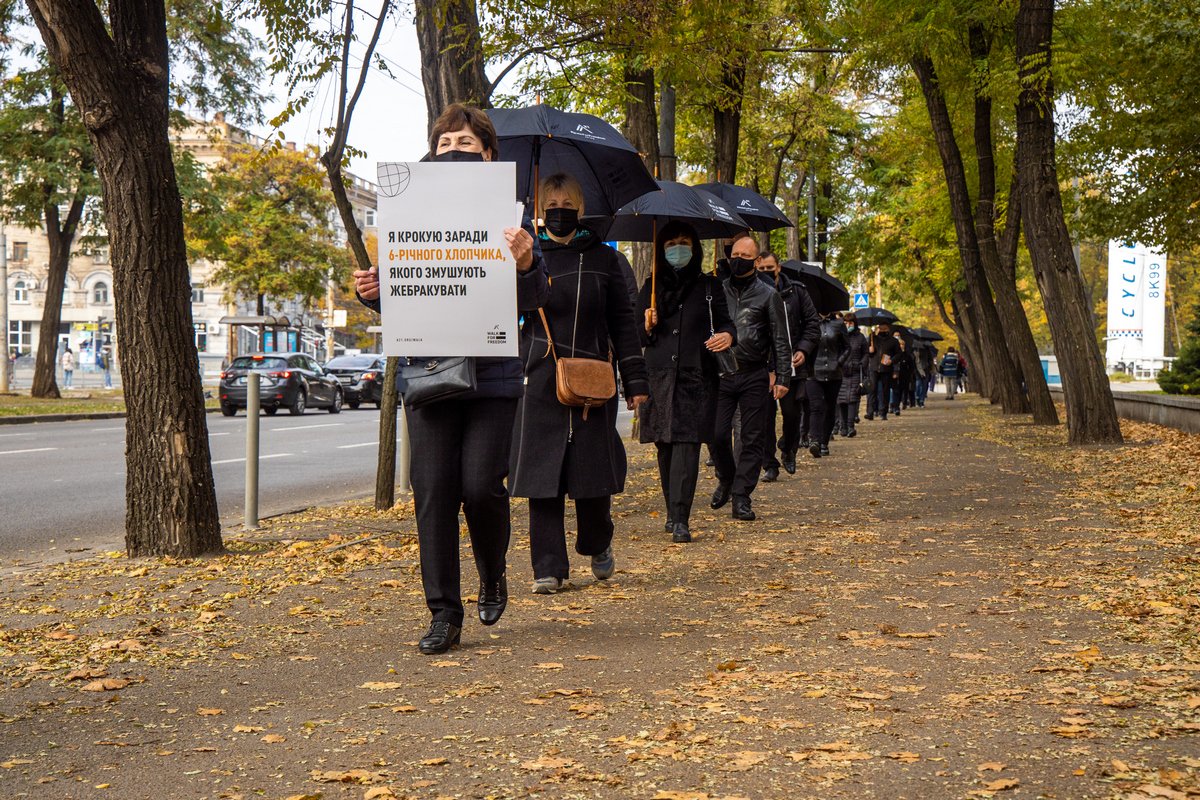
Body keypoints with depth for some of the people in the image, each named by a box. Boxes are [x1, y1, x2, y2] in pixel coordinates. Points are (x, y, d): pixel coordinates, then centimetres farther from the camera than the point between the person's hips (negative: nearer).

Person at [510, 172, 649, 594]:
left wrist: (635, 378, 6)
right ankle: (548, 567, 3)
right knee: (542, 475, -3)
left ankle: (597, 544, 30)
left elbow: (622, 321, 10)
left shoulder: (602, 258, 9)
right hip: (541, 382, 0)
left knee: (593, 474, 4)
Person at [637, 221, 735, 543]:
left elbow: (725, 322, 11)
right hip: (659, 377, 2)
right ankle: (673, 511, 18)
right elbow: (638, 338, 16)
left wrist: (728, 335, -12)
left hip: (697, 377, -2)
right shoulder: (651, 287, 14)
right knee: (664, 446, 5)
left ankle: (680, 520, -18)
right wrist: (648, 326, -6)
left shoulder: (709, 286, 10)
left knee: (687, 444, -12)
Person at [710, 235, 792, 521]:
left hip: (754, 376, -1)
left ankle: (741, 497, 4)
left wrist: (782, 377, -5)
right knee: (718, 435, -4)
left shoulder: (768, 295, 6)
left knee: (752, 439, -1)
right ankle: (726, 479, 23)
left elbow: (781, 341, 4)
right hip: (720, 373, 1)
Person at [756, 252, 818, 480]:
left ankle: (788, 450, 31)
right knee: (765, 415, -1)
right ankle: (769, 465, 8)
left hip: (790, 362, 1)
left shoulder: (796, 291, 5)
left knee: (792, 411, 2)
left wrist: (803, 349, -4)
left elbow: (812, 322, 7)